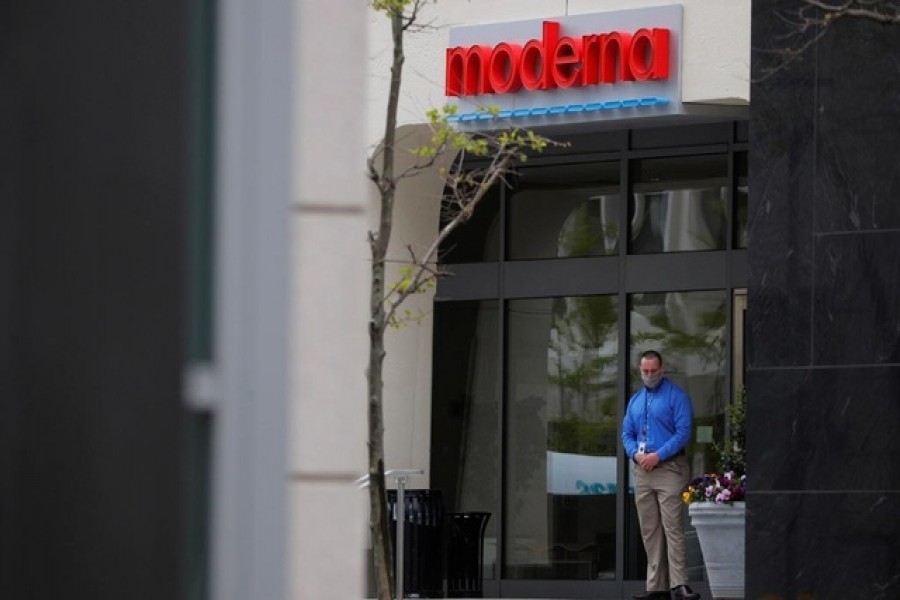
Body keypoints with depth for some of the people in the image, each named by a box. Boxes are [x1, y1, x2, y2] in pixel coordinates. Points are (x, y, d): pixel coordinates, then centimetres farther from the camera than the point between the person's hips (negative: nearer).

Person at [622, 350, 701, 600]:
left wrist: (658, 455, -16)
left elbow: (683, 433, -11)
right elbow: (627, 434, 17)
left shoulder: (676, 397, -3)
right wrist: (636, 454, -4)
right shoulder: (635, 401, 16)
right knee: (649, 530, 6)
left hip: (668, 468, -7)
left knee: (672, 528, -13)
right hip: (642, 469, 7)